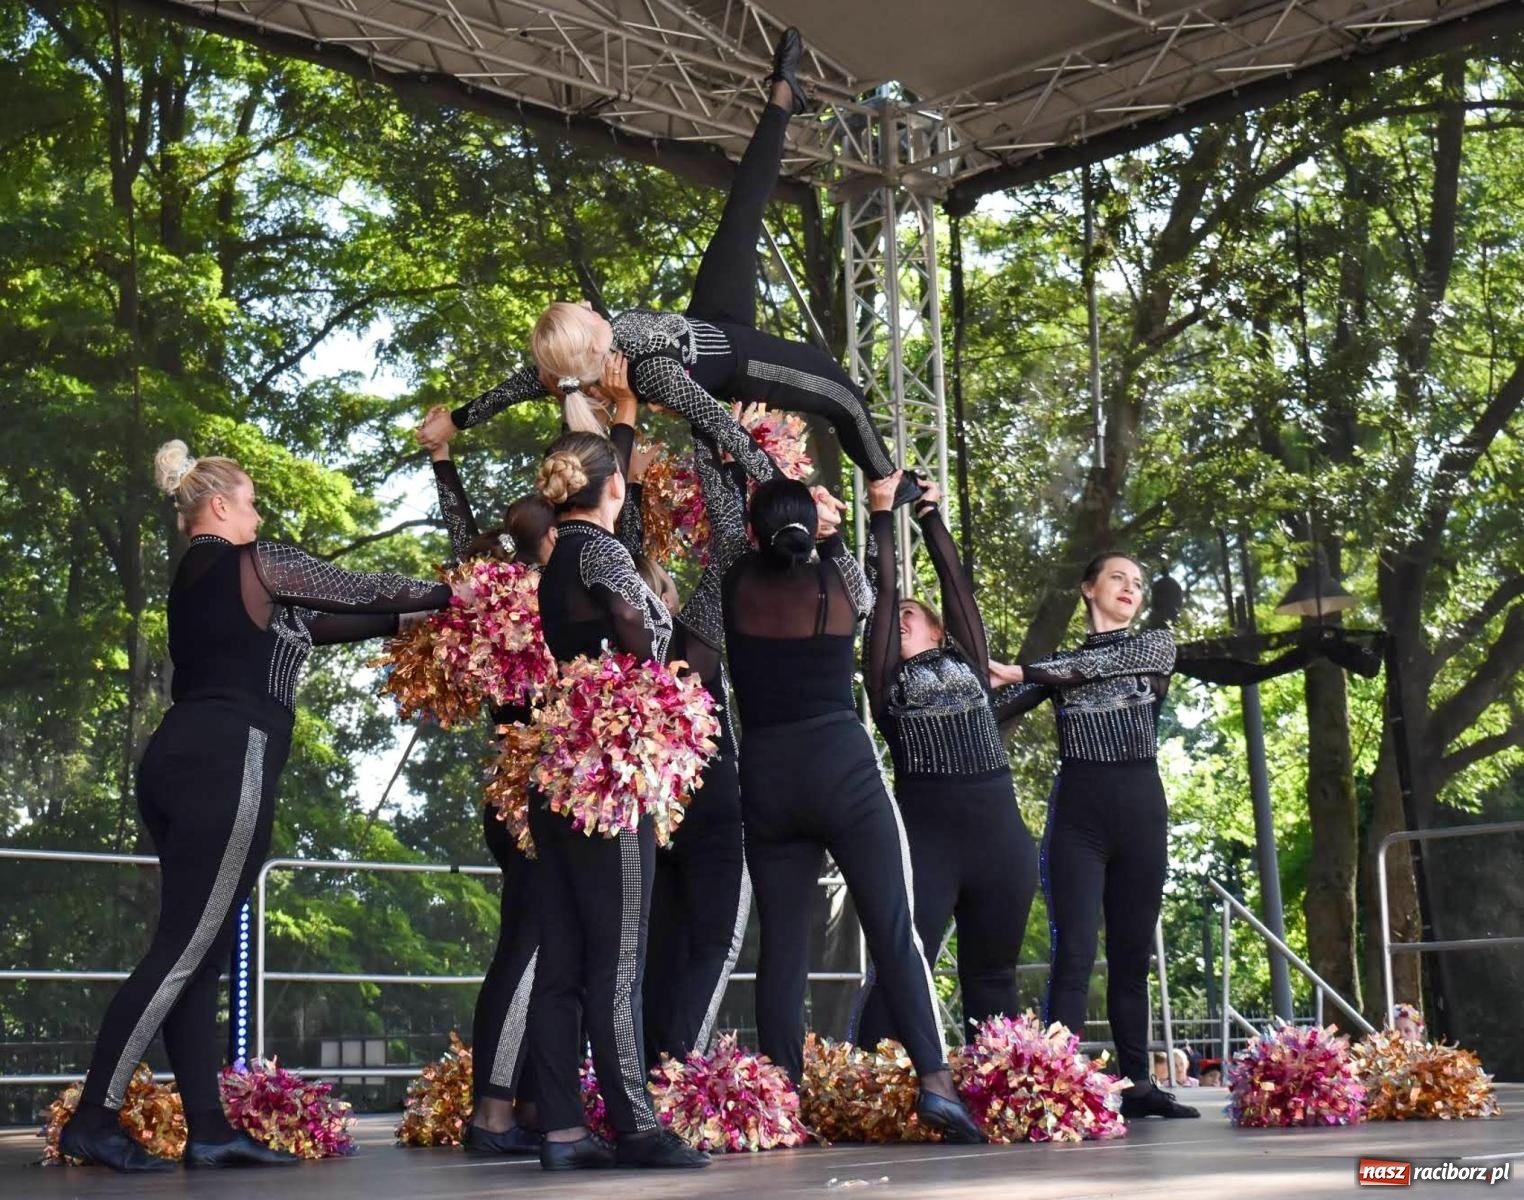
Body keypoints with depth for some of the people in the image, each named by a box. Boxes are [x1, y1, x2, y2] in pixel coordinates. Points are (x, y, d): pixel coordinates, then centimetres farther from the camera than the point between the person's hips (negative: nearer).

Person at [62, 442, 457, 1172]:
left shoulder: (196, 578, 22)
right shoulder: (255, 564, -3)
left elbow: (308, 625, 25)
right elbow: (361, 591, 4)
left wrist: (406, 621, 26)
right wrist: (448, 594, 18)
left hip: (180, 761, 9)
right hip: (227, 764, -9)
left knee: (195, 954, 8)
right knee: (183, 952, -8)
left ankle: (208, 1130, 10)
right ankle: (93, 1119, -9)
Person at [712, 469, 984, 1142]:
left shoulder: (737, 581, 3)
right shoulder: (840, 580, 2)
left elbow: (723, 527, 23)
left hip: (764, 776, 2)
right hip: (844, 767, -2)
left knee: (782, 942, 4)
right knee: (895, 931, -3)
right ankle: (935, 1081, -13)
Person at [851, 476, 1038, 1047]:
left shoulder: (968, 661, 19)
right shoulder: (889, 676, 13)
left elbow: (955, 578, 16)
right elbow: (883, 587, 11)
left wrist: (929, 515, 18)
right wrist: (882, 515, 15)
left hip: (1000, 833, 3)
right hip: (923, 832, -3)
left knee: (991, 976, 8)